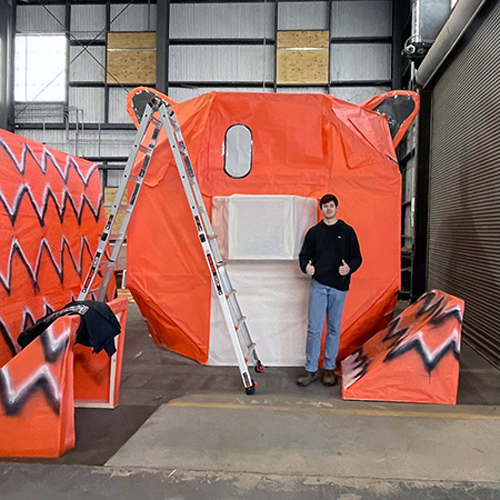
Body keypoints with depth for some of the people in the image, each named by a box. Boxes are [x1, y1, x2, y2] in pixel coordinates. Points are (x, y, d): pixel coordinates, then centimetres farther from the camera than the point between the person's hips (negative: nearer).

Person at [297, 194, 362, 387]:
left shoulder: (347, 231, 6)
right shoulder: (314, 232, 9)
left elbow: (356, 257, 6)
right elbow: (304, 255, 11)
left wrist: (349, 268, -15)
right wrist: (306, 266, -11)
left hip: (339, 286, 0)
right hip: (318, 285, 0)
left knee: (334, 329, 8)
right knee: (314, 328, -2)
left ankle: (329, 368, 20)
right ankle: (311, 369, 8)